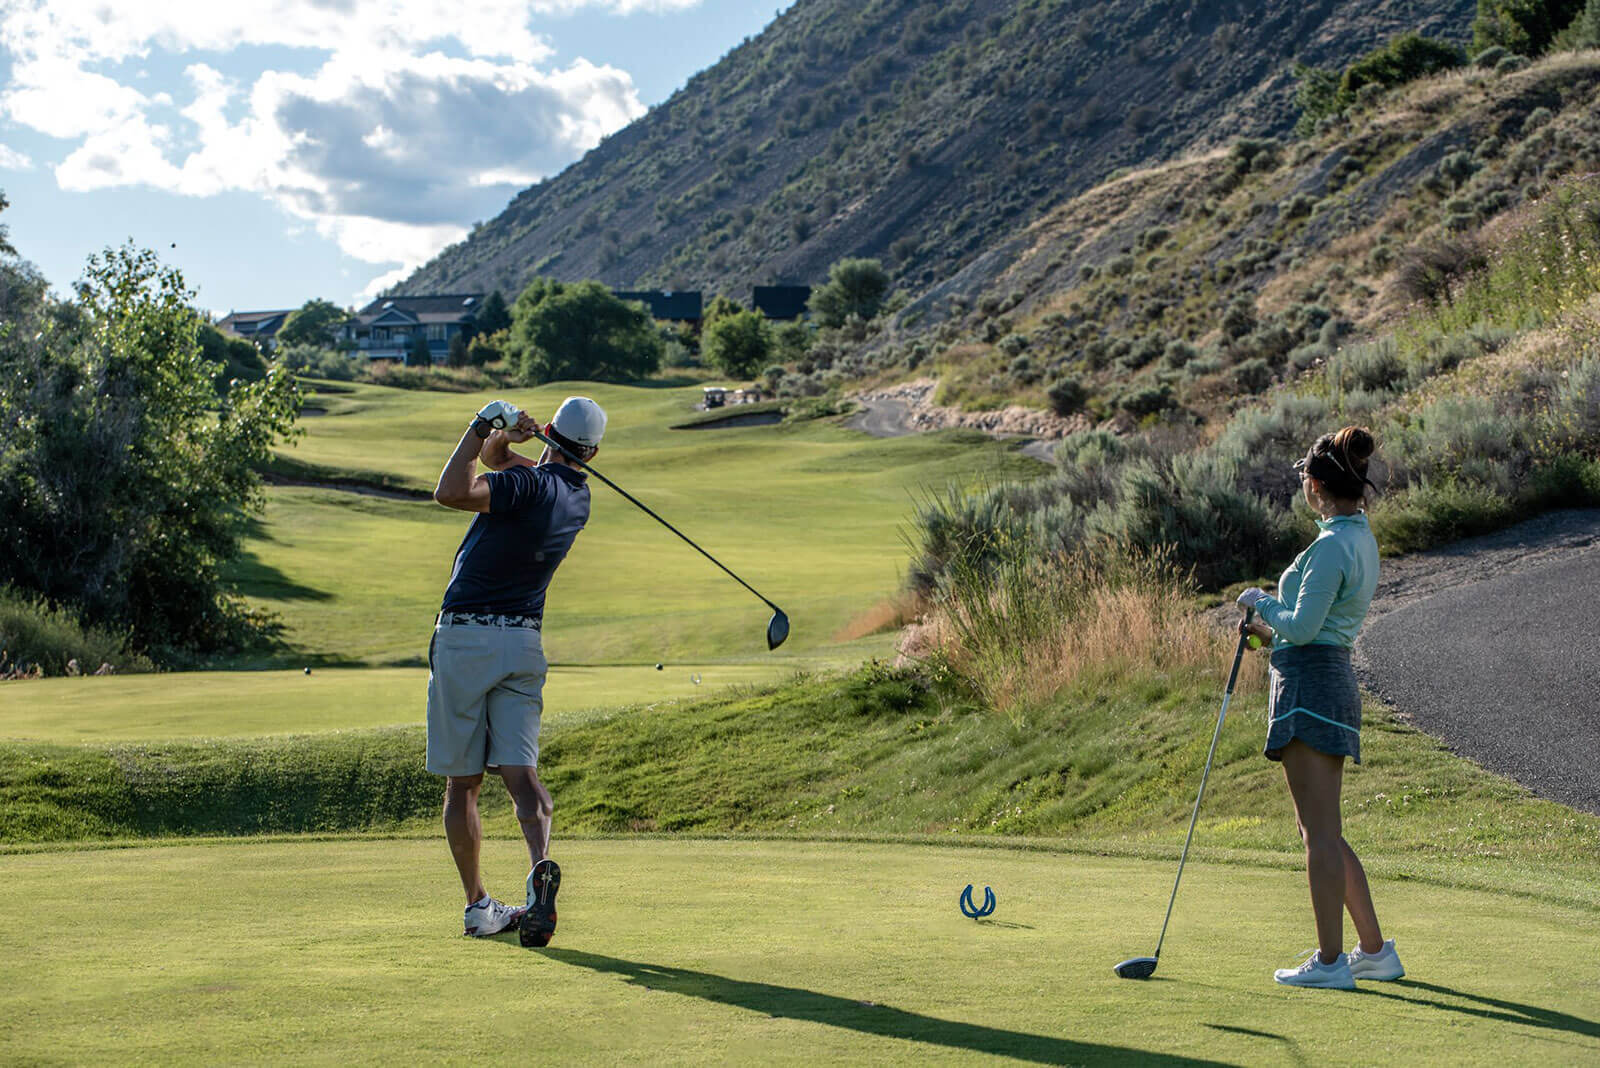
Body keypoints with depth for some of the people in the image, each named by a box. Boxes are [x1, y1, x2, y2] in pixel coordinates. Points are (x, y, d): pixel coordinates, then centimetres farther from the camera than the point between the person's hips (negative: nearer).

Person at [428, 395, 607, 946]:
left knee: (462, 784, 7)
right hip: (524, 641, 4)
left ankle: (478, 906, 10)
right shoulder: (577, 497, 11)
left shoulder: (529, 484, -12)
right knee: (521, 772, -5)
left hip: (463, 637, -4)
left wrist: (484, 427, -19)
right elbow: (494, 459, 21)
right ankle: (540, 864, -32)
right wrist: (497, 439, -1)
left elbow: (451, 492, -27)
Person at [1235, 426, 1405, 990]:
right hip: (1334, 680, 10)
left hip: (1311, 685, -10)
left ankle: (1330, 960, 0)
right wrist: (1270, 630, 19)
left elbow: (1304, 627, -17)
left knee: (1320, 830, -5)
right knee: (1319, 830, 16)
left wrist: (1261, 602, -2)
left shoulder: (1332, 545, -15)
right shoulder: (1361, 538, 16)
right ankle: (1375, 950, 21)